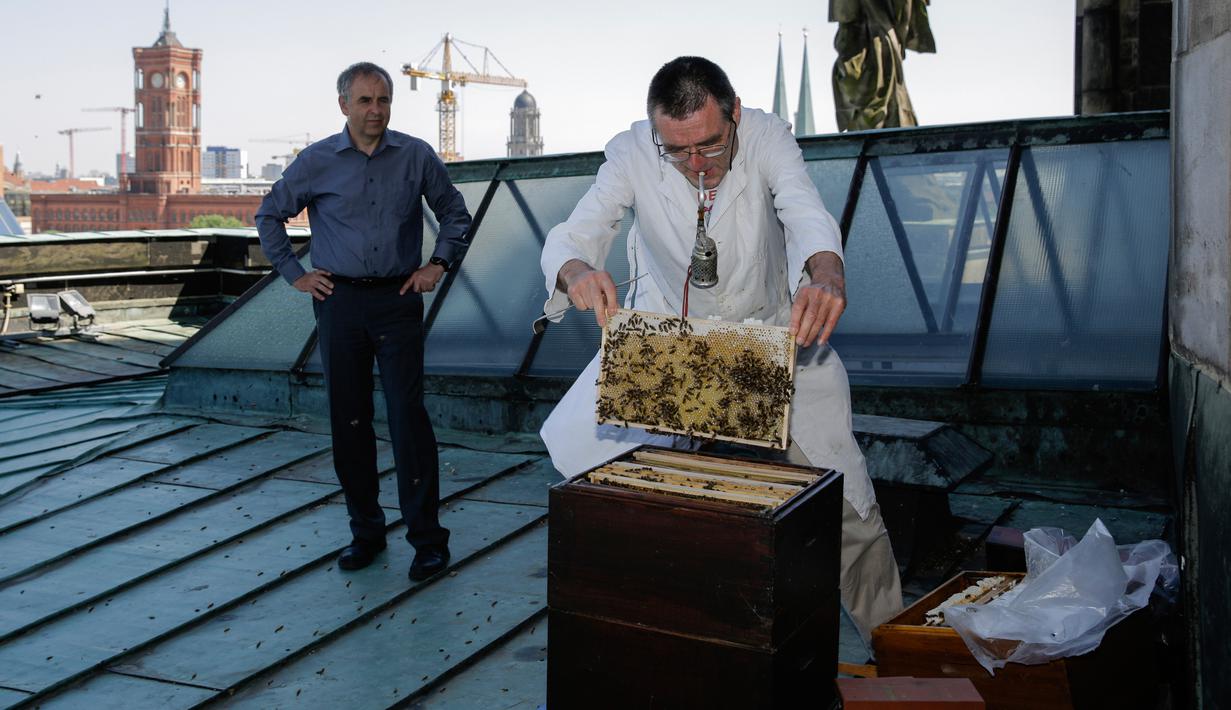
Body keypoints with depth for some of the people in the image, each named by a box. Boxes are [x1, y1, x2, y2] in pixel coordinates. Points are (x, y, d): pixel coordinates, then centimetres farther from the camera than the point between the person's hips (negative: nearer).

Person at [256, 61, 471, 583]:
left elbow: (455, 213, 16)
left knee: (408, 415, -8)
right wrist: (293, 274, 7)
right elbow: (270, 215, 14)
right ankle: (365, 530, 18)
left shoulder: (416, 156, 3)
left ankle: (427, 536, -1)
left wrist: (440, 262, 3)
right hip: (339, 301, 2)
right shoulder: (316, 162, 3)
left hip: (398, 300, -1)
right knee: (348, 420, 6)